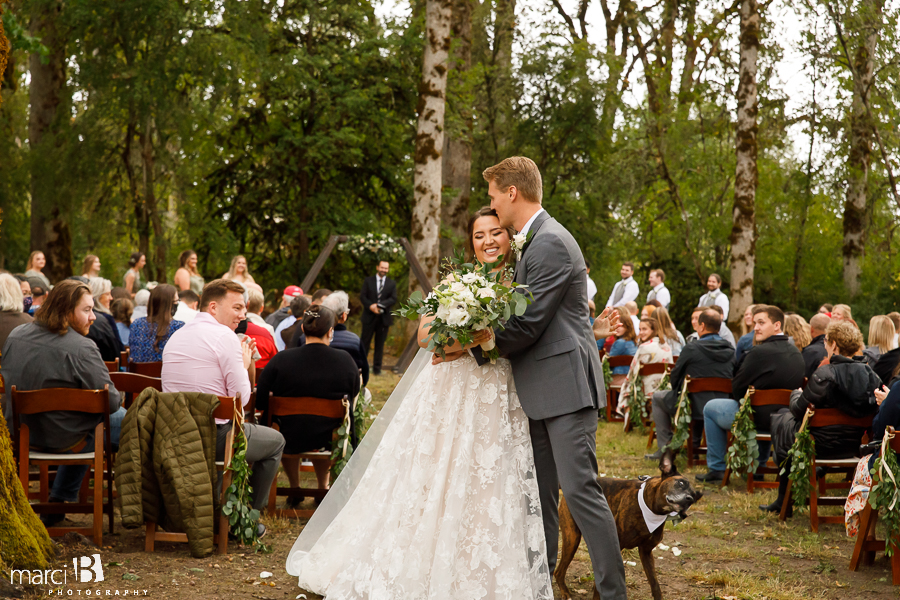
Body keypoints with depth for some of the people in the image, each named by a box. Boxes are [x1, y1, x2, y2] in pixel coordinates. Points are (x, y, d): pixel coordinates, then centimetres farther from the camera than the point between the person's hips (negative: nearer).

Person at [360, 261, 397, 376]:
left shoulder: (392, 284, 9)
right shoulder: (368, 281, 7)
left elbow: (393, 299, -3)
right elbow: (362, 296, 0)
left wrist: (379, 305, -16)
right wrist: (370, 306, -19)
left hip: (384, 318, 1)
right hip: (369, 317, -1)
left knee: (380, 344, 4)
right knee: (364, 342, -1)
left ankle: (377, 368, 10)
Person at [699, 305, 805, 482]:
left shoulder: (759, 352, -21)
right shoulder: (796, 353, 4)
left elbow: (737, 388, -13)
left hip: (759, 418, -8)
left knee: (710, 408, 15)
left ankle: (716, 468, 20)